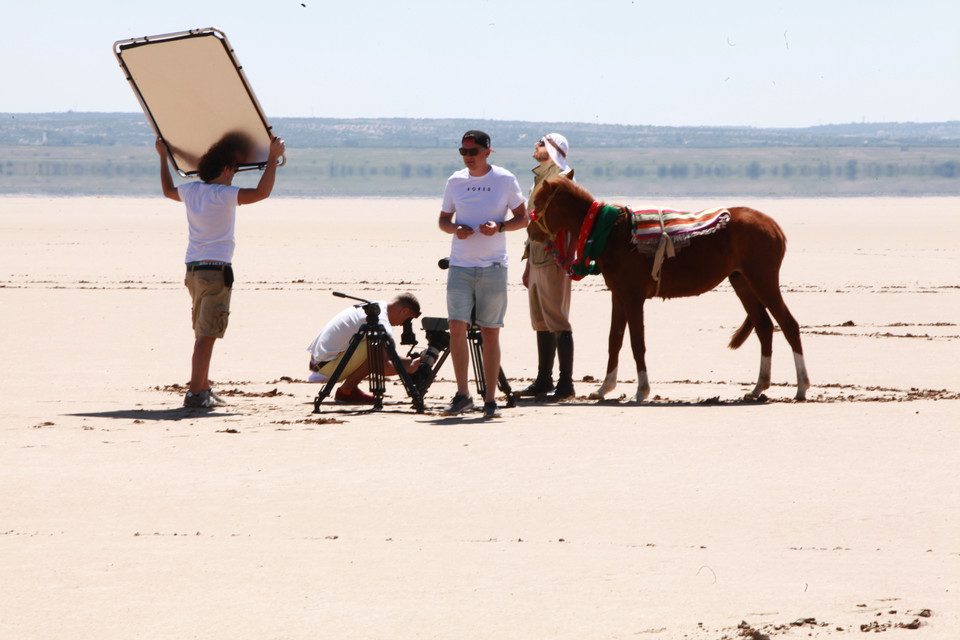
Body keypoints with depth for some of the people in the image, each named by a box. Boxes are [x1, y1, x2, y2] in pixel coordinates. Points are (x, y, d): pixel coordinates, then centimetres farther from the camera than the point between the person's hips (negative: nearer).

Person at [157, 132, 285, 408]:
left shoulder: (190, 191, 9)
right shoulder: (224, 195, -13)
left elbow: (168, 190, 31)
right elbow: (262, 191, -21)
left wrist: (163, 157, 43)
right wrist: (273, 157, -12)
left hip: (193, 269, 8)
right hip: (216, 270, -8)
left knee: (204, 334, 18)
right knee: (207, 335, -9)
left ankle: (203, 388, 23)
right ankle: (195, 393, -13)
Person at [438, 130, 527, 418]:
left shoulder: (505, 180, 1)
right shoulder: (455, 181, 8)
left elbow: (523, 218, 6)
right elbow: (443, 219, 16)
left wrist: (499, 227, -13)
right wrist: (455, 229, -7)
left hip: (493, 265, -2)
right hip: (460, 265, 2)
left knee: (490, 332, 1)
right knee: (456, 326, -10)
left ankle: (490, 399, 8)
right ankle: (462, 395, -2)